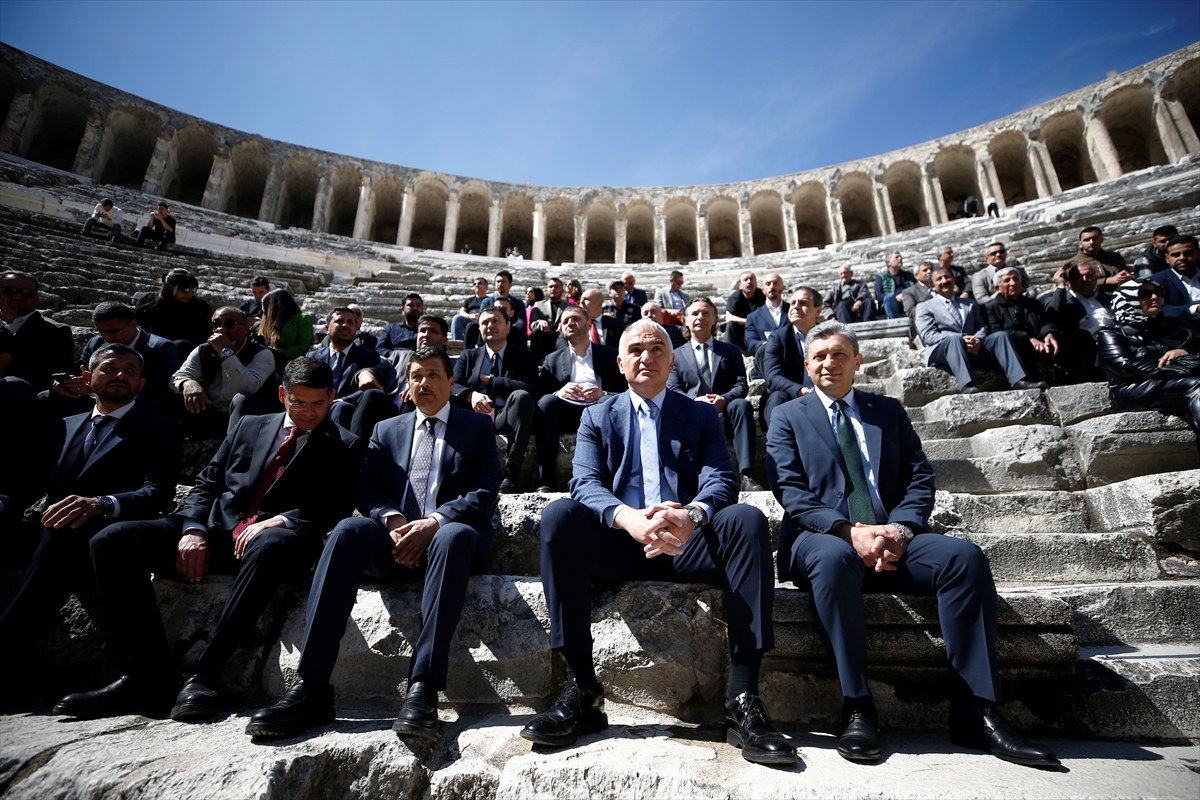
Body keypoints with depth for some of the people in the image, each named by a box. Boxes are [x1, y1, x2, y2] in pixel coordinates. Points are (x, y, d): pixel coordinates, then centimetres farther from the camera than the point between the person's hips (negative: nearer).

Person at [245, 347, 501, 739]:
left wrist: (435, 521, -16)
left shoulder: (478, 427, 14)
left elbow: (485, 492, 1)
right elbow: (365, 490, 11)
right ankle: (311, 687, -30)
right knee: (348, 530, -29)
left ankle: (423, 689, -39)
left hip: (446, 535, -2)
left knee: (455, 537, -37)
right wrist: (392, 520, -11)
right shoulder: (386, 430, 24)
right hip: (393, 542, 3)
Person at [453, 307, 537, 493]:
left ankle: (511, 472, -34)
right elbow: (452, 386, 4)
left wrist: (490, 380, -3)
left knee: (521, 396, -33)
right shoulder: (468, 357, 21)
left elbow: (530, 388, -4)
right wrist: (471, 394, -19)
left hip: (506, 418, -1)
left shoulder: (525, 357, 15)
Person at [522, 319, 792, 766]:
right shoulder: (597, 418, 14)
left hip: (687, 546, 0)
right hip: (619, 545, 0)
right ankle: (581, 690, -23)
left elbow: (720, 481, -1)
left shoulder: (701, 416, 15)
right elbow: (585, 484, -3)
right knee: (558, 515, -27)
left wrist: (690, 516, -27)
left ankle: (743, 698, -24)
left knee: (747, 519, -28)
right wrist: (628, 518, -27)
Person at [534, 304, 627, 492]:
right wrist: (558, 392, -15)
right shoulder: (552, 360, 20)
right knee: (547, 401, -30)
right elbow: (539, 395, 8)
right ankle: (546, 480, -33)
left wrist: (603, 394, -14)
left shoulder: (611, 355, 16)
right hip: (565, 412, 2)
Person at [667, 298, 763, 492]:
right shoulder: (676, 355, 19)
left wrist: (724, 398, -18)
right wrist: (695, 401, -16)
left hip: (724, 414, 1)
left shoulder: (732, 351, 20)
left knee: (742, 404, -33)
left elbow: (741, 385, 6)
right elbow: (673, 390, 6)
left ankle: (746, 475, -37)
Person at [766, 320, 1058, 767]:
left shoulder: (888, 411, 20)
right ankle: (857, 710, -26)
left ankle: (976, 713, -18)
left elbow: (920, 479, 10)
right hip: (823, 538, -3)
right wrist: (850, 531, -18)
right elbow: (791, 493, -2)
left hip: (893, 538, 3)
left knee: (965, 557, -24)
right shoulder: (789, 417, 11)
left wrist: (900, 530, -11)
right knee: (835, 558, -37)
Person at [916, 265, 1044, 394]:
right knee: (955, 338, -37)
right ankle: (966, 385, -57)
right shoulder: (925, 307, 16)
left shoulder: (970, 304, 31)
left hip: (974, 348, 5)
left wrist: (978, 339, -9)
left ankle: (1019, 380, -33)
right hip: (941, 351, -5)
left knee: (1000, 335, -20)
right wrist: (960, 339, -15)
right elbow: (928, 335, 0)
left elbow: (981, 327, 17)